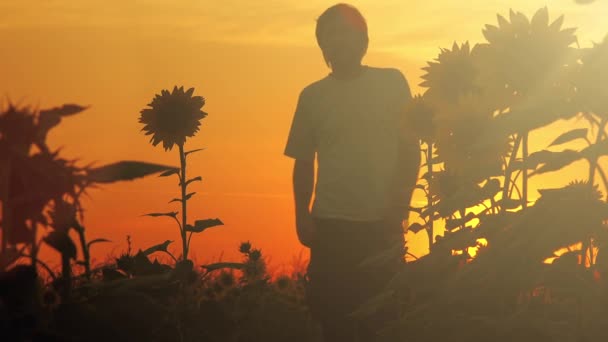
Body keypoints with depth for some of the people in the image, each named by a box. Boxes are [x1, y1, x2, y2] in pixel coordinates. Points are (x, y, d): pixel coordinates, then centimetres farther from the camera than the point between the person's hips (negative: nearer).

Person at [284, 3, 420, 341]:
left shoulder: (392, 83, 4)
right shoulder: (313, 95, 7)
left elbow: (410, 150, 5)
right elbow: (303, 162, 11)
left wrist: (399, 207, -5)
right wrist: (302, 216, 0)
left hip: (381, 223, -1)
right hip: (330, 224, 1)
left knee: (381, 312, -1)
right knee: (332, 310, 0)